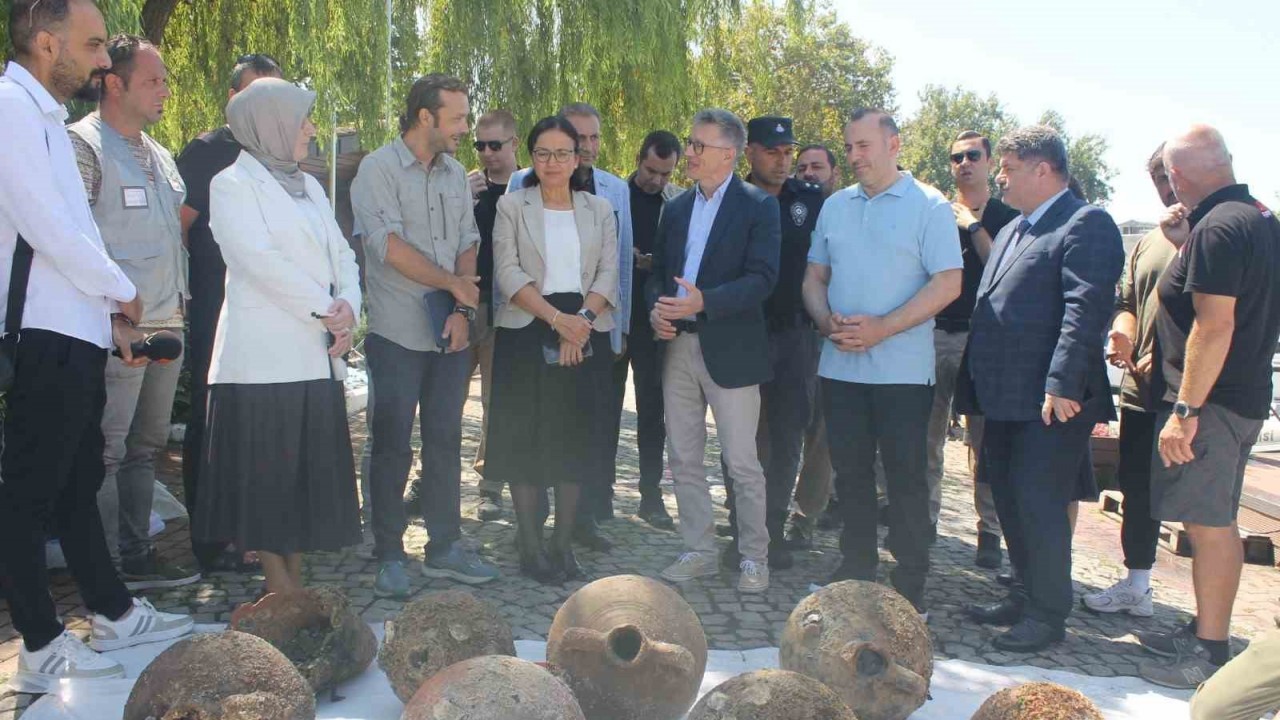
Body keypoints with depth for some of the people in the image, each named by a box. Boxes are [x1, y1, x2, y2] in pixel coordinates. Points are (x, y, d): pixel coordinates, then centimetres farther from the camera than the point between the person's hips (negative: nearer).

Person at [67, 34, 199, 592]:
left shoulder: (158, 155, 20)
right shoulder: (83, 144, -6)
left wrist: (178, 307, 17)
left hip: (167, 325, 9)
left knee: (145, 445, 14)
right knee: (107, 449, -3)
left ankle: (136, 555, 24)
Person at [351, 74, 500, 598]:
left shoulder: (454, 174, 12)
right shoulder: (379, 168, -6)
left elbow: (468, 245, 9)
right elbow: (389, 245, -15)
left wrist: (462, 310, -5)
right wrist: (455, 285, -8)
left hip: (451, 334, 5)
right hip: (399, 335, -5)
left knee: (445, 442, 10)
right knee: (392, 446, 2)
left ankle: (444, 548, 20)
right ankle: (389, 556, 13)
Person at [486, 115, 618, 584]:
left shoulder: (599, 209, 12)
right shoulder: (512, 206, 4)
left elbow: (608, 273, 3)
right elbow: (508, 272, -6)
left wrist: (581, 321, -14)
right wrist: (557, 318, -17)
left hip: (585, 334, 3)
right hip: (526, 334, -2)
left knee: (577, 438, 4)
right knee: (525, 438, -1)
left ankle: (564, 543, 15)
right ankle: (530, 547, 9)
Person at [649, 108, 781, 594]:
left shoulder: (758, 206, -4)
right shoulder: (676, 208, 14)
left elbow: (762, 278, -14)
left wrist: (703, 302, -25)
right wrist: (655, 309, -4)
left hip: (729, 348, -6)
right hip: (677, 346, 6)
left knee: (742, 462, -1)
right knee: (684, 458, 10)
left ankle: (754, 557, 14)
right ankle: (698, 550, 23)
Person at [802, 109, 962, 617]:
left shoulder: (928, 206, -4)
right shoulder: (835, 207, 12)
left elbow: (948, 283, -11)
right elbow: (814, 276, 15)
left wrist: (881, 328, -18)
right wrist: (827, 320, -7)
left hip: (902, 369, -5)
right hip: (840, 364, 5)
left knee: (905, 476, 2)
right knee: (851, 473, 12)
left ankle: (910, 587, 13)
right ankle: (856, 569, 26)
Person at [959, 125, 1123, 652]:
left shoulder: (1086, 224, -9)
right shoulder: (1012, 230, 20)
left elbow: (1086, 308, -20)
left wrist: (1062, 384, -26)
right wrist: (974, 390, 18)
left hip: (1052, 402, -9)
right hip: (1006, 400, 9)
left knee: (1039, 505, -3)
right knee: (1011, 503, 15)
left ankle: (1048, 615, 10)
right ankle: (1026, 596, 29)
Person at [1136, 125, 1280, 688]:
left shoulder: (1217, 228, -19)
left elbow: (1214, 324, -24)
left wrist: (1185, 410, -23)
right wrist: (1186, 245, 12)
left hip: (1211, 401, -10)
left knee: (1209, 524, -3)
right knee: (1212, 521, 17)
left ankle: (1210, 655, 6)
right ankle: (1203, 632, 28)